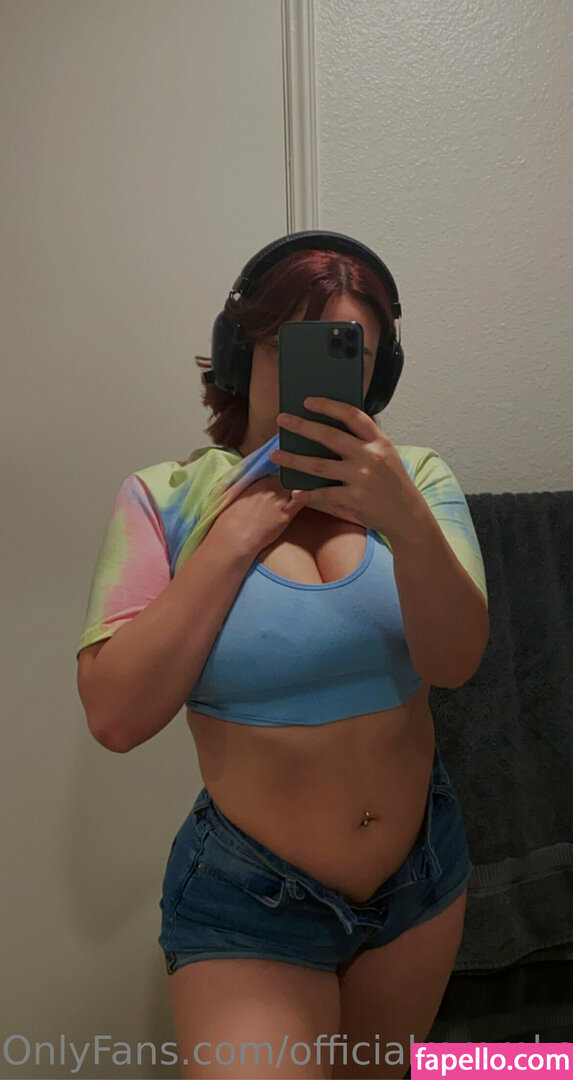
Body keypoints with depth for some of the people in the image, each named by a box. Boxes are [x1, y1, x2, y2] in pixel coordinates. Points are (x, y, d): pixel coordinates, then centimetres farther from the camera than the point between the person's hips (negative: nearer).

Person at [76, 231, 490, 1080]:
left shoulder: (414, 479, -7)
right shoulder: (167, 499, -12)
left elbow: (455, 661, -18)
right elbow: (116, 715, -21)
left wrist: (407, 519, -35)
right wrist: (236, 539, -23)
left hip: (423, 868, 4)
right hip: (251, 895, -3)